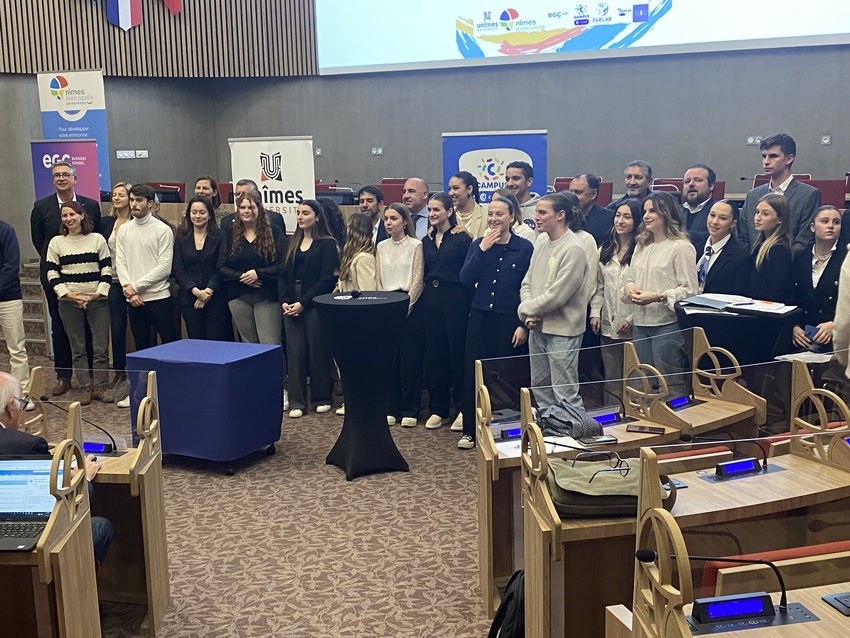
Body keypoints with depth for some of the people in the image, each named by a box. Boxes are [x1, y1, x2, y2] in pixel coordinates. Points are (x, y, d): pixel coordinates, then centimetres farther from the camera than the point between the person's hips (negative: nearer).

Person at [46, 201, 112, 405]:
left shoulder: (97, 239, 3)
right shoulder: (56, 242, 4)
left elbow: (107, 269, 2)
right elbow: (52, 274, 3)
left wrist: (99, 292, -9)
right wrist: (68, 294, -9)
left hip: (97, 300, -1)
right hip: (68, 302, 1)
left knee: (101, 346, -1)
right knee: (77, 348, 5)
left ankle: (100, 386, 9)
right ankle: (85, 387, 13)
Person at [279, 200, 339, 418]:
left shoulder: (327, 244, -3)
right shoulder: (292, 243, 15)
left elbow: (327, 279, -11)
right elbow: (283, 275, 12)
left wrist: (303, 303, -14)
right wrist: (284, 301, -4)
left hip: (315, 304, -5)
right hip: (291, 304, 5)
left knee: (318, 351, 1)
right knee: (295, 352, 3)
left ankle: (322, 398, 15)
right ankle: (297, 402, 8)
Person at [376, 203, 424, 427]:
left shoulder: (415, 245, -3)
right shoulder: (381, 247, 11)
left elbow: (418, 279, -7)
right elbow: (378, 279, 9)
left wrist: (405, 305, -11)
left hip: (410, 305, -4)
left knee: (410, 358, -1)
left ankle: (409, 410, 7)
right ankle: (391, 408, 13)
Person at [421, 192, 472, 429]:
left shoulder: (462, 238, -7)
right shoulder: (427, 240, 12)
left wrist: (468, 303, -14)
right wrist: (425, 297, 7)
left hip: (455, 299, -6)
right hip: (431, 298, 6)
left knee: (457, 353, 0)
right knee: (434, 353, 9)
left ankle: (462, 409, 12)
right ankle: (438, 408, 18)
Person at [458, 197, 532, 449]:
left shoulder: (525, 248, -4)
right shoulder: (478, 244, 6)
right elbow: (466, 279, -6)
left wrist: (524, 325, -9)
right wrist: (482, 249, -14)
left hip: (510, 321, -3)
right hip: (480, 317, 3)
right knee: (473, 374, 4)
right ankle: (470, 431, 15)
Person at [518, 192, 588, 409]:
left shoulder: (573, 249, -17)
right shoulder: (541, 242, 7)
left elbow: (557, 295, -20)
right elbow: (527, 283, 8)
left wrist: (525, 309, -8)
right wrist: (530, 316, -8)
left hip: (562, 330, -8)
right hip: (537, 327, 8)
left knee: (565, 393, -2)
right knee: (540, 388, 19)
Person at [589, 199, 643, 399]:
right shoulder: (605, 251, 13)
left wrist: (632, 319, -15)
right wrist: (595, 312, 5)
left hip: (632, 327, -6)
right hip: (608, 325, 6)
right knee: (611, 381, 12)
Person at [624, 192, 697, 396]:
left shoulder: (681, 247, -8)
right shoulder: (641, 246, 16)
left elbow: (689, 290, -13)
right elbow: (630, 278, 21)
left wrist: (657, 296, -21)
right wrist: (629, 287, -2)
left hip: (668, 325, -8)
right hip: (640, 324, 8)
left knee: (670, 386, -2)